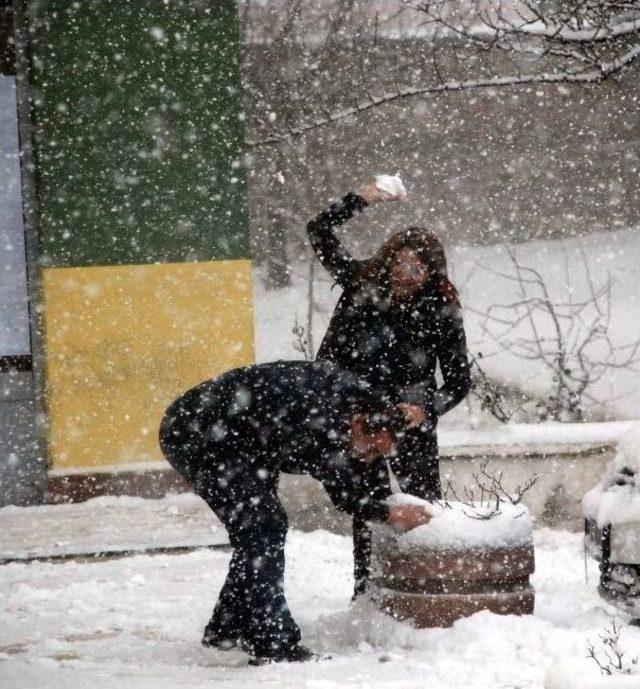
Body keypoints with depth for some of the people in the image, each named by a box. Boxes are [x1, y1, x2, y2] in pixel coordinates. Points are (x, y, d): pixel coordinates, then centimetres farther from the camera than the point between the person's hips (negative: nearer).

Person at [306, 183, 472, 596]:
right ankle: (365, 593, 17)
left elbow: (460, 380, -3)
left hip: (410, 427, -2)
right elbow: (319, 232, 4)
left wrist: (427, 410, -19)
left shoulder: (442, 312, -6)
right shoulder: (362, 283, -1)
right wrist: (360, 200, -5)